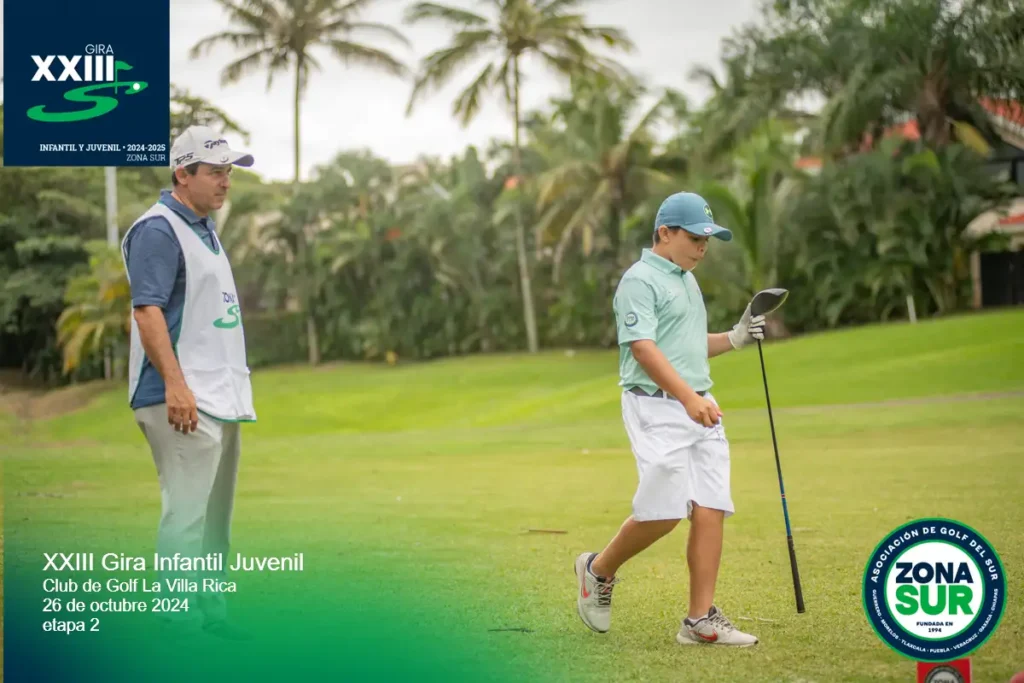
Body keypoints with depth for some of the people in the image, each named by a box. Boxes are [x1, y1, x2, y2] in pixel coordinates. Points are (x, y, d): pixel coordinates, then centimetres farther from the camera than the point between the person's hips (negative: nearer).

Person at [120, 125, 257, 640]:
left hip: (223, 398, 10)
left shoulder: (205, 227, 18)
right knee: (186, 511, -11)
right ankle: (180, 623, -8)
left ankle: (209, 611, 24)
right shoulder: (157, 229, -12)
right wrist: (174, 383, -26)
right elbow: (147, 309, -20)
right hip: (183, 399, -10)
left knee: (216, 513, 15)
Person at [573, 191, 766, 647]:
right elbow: (644, 350, -20)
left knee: (711, 509, -2)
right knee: (664, 511, -12)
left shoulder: (688, 280, 20)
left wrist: (735, 337, 11)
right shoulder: (639, 280, -9)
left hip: (700, 407, 8)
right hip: (657, 406, -8)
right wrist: (688, 398, -31)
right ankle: (599, 570, 14)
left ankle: (701, 621, -1)